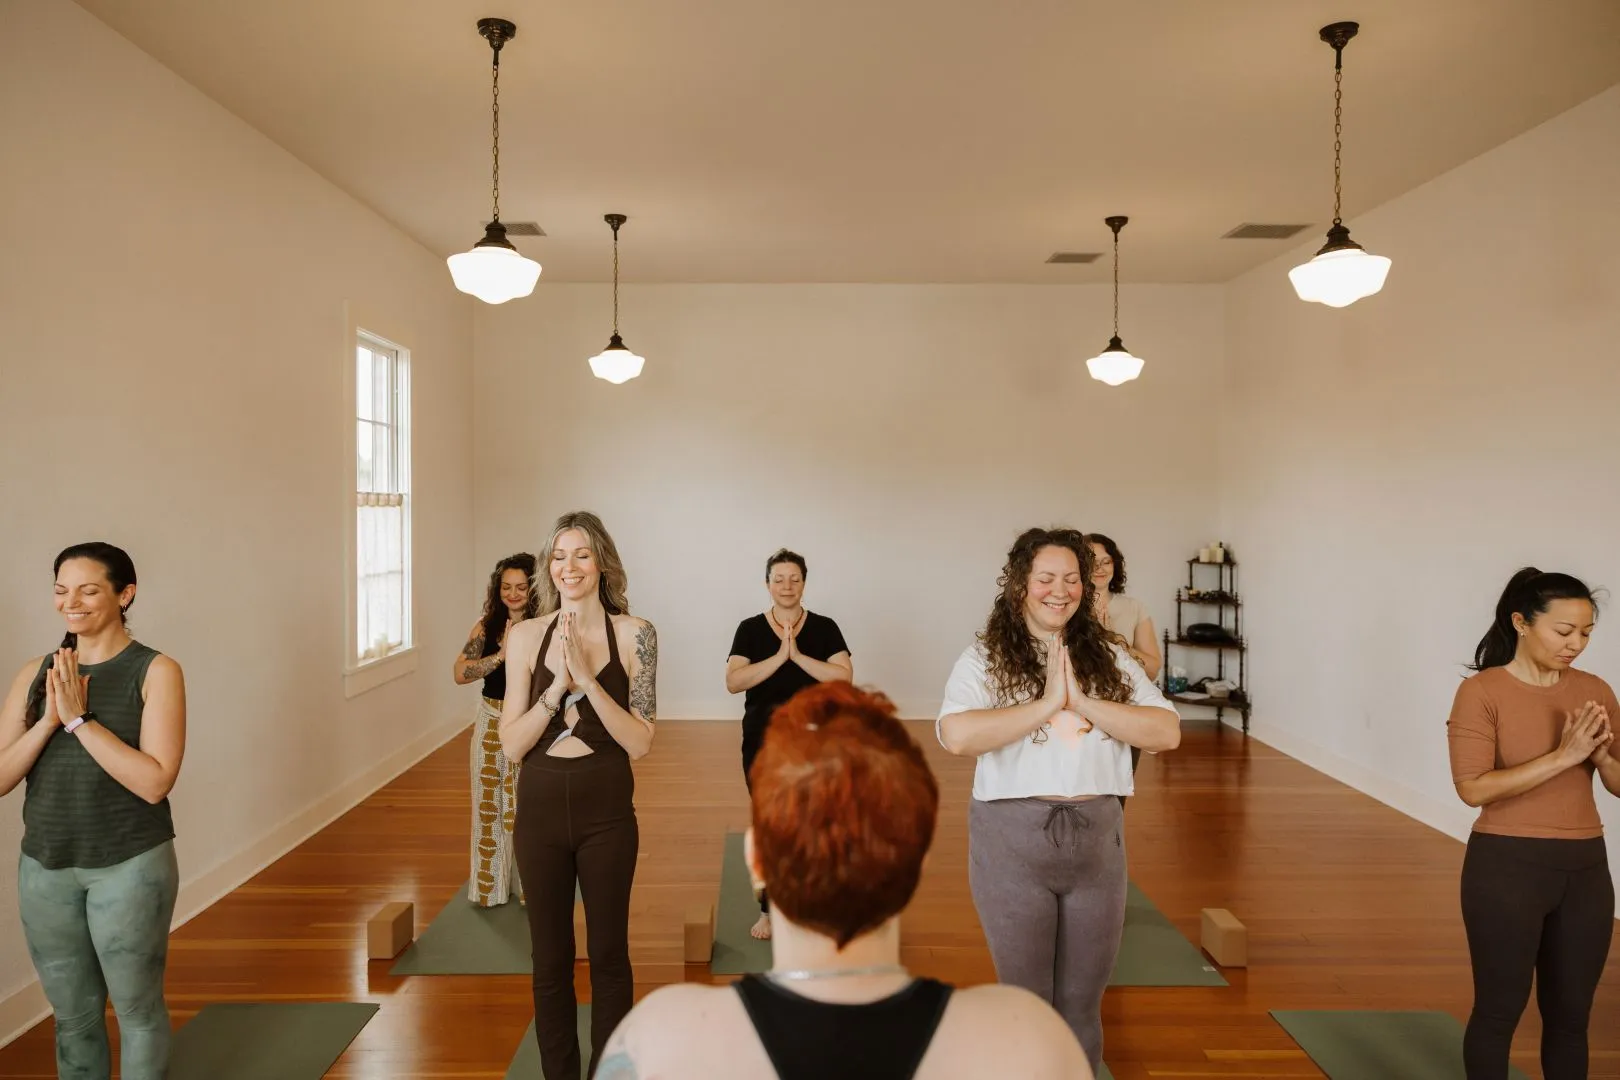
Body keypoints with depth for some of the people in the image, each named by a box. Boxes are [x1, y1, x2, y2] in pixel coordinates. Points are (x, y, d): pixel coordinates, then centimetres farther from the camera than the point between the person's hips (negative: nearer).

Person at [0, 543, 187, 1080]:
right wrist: (49, 719, -16)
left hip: (130, 865, -4)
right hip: (44, 867, 4)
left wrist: (80, 718, -20)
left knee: (136, 1009, 9)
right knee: (73, 1014, 17)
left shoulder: (155, 671, -11)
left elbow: (154, 782, -19)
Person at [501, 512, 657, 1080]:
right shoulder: (525, 635, -2)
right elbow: (511, 744, -5)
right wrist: (558, 685, -18)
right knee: (550, 959, 13)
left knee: (608, 954, 12)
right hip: (540, 808, 2)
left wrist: (587, 679, -21)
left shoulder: (633, 633, -7)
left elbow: (640, 742, -11)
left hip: (606, 810, -1)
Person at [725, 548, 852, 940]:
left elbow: (845, 677, -12)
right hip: (762, 741, 0)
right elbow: (733, 682, -12)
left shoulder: (824, 628, -1)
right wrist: (778, 657, -20)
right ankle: (768, 910, 19)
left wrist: (799, 656, -19)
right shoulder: (750, 629, 0)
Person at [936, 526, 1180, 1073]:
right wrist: (1047, 703, -20)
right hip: (1013, 839, -3)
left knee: (1083, 1001, 17)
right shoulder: (984, 659, -6)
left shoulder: (1110, 658, 5)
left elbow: (1167, 732, -6)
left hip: (1097, 838, 3)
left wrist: (1081, 701, -16)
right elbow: (956, 735, -23)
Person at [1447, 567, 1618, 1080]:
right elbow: (1473, 788, -19)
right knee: (1500, 1008, 6)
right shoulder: (1481, 691, -12)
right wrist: (1562, 755, -23)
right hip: (1507, 866, -5)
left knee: (1570, 1013, 15)